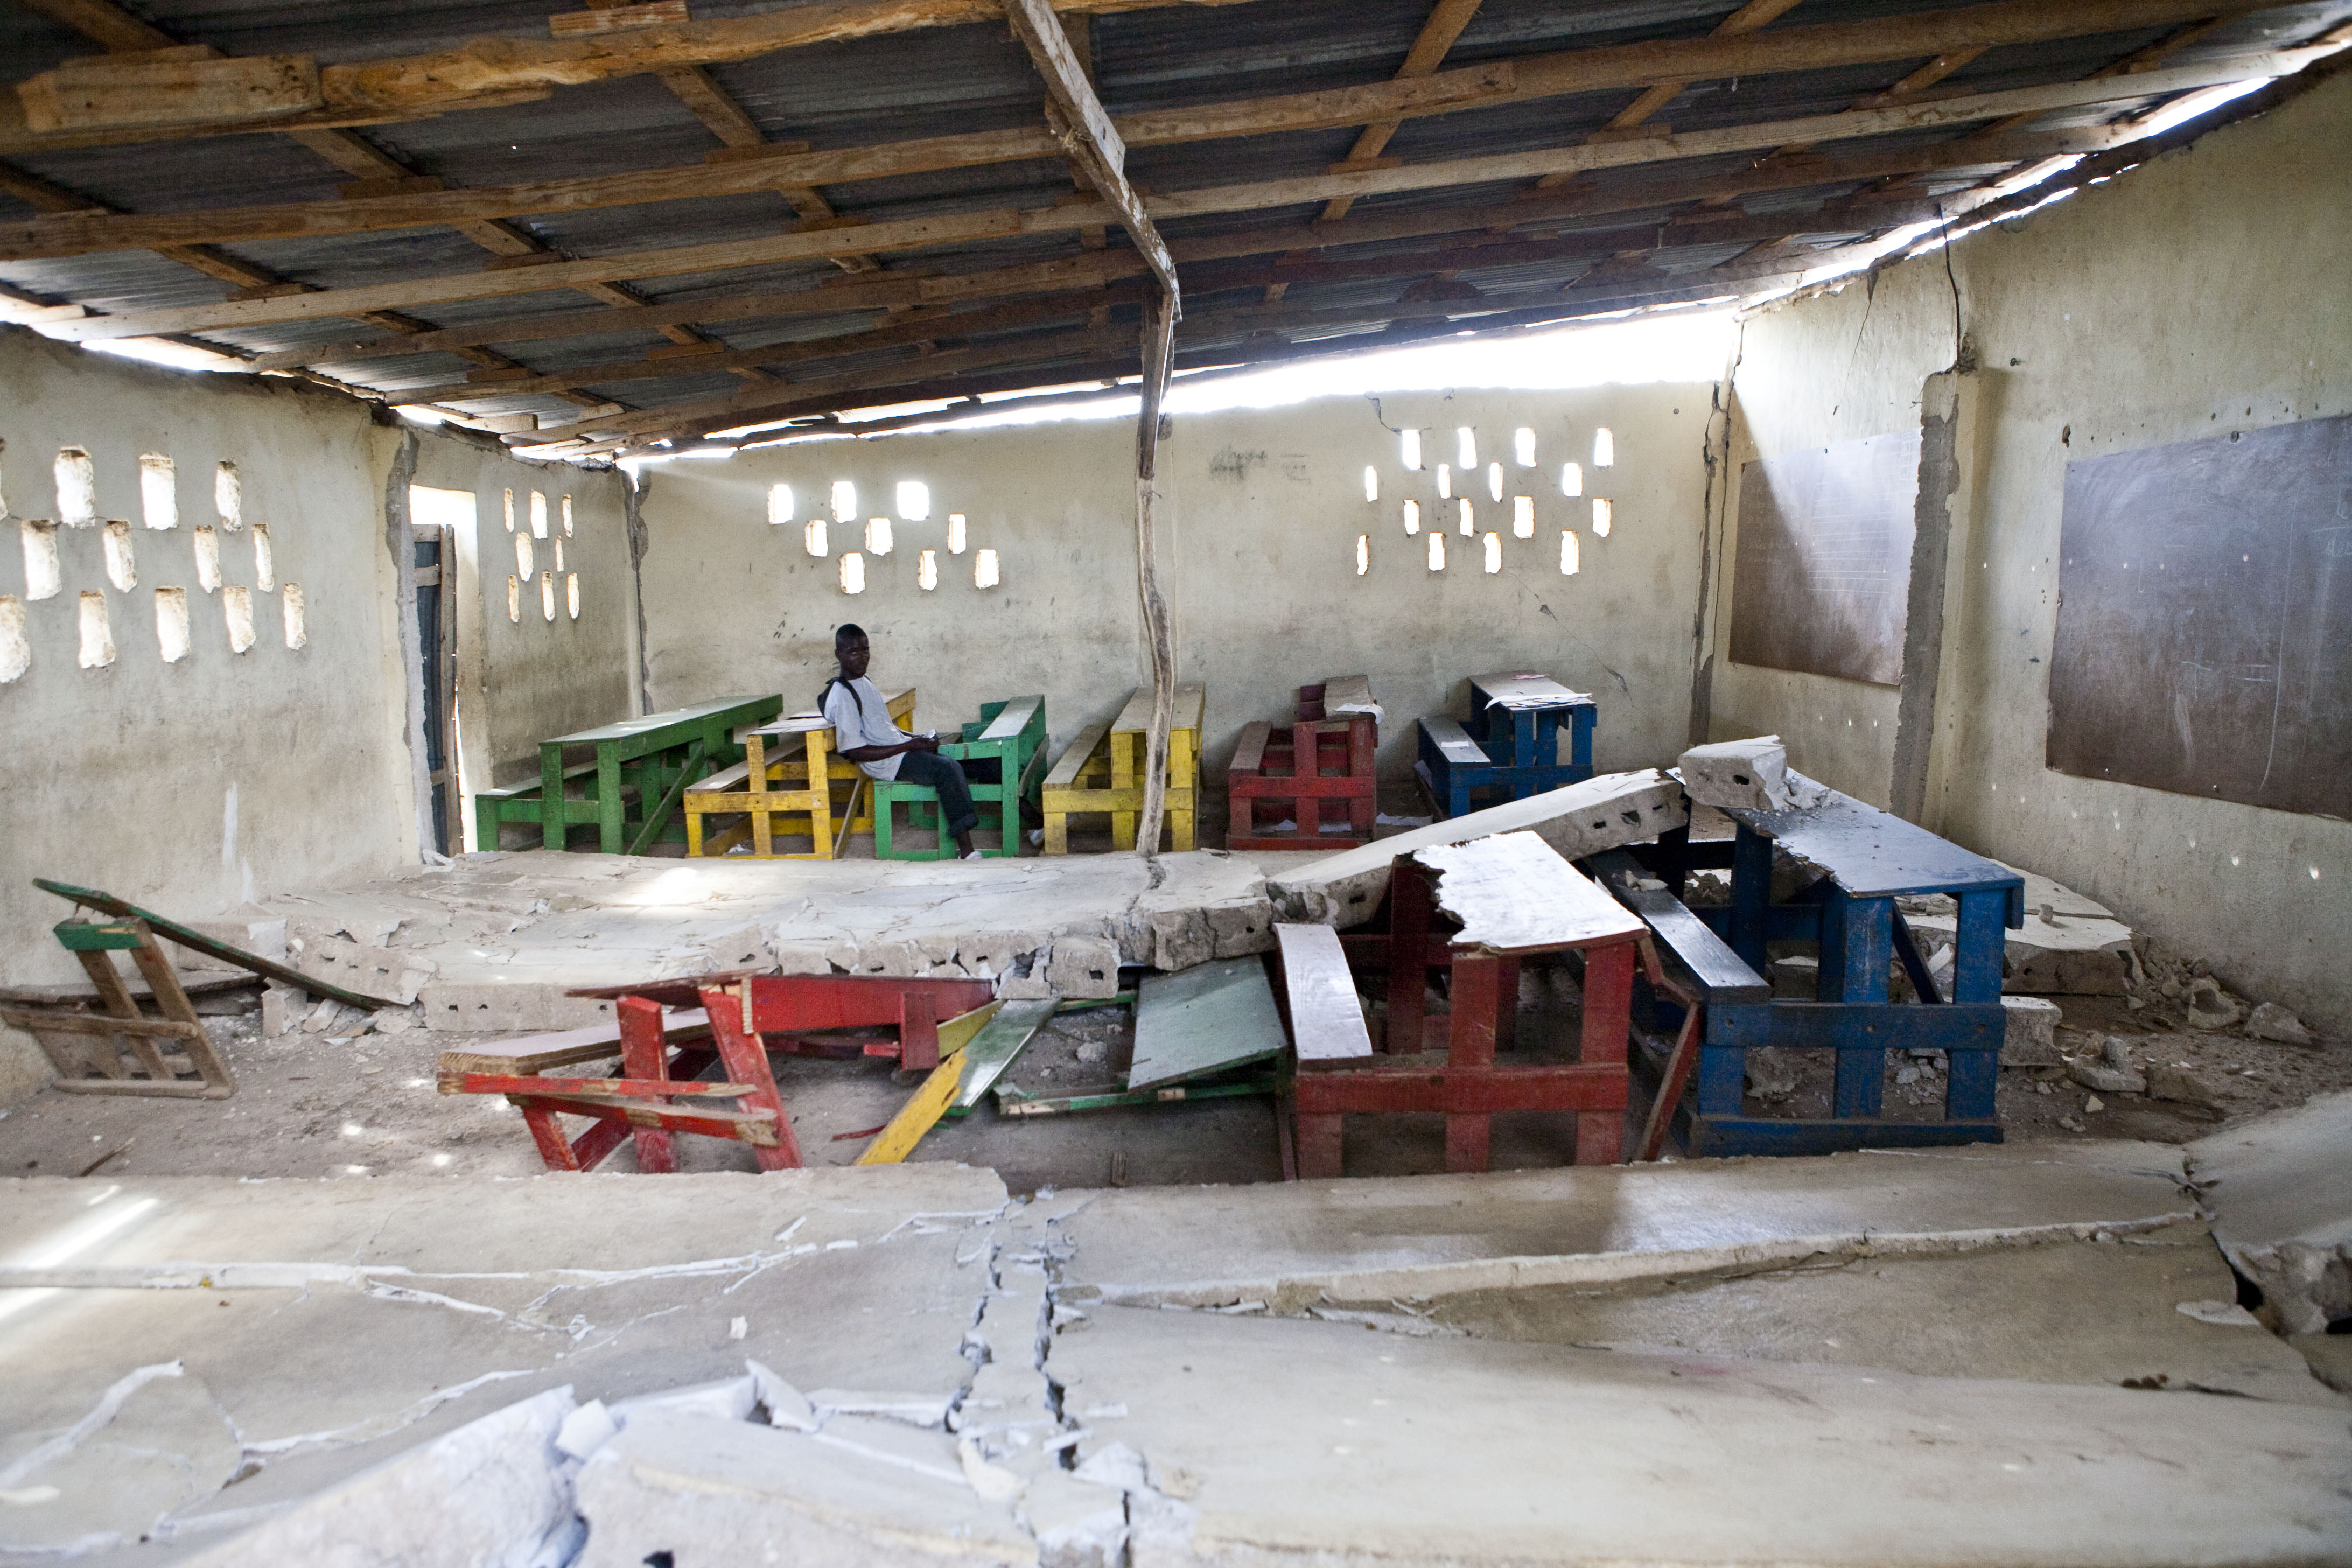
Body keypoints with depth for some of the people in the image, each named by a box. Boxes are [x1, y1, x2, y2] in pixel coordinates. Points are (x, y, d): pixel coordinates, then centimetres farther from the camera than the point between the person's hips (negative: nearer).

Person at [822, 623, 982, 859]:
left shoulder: (864, 682, 14)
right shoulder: (841, 695, -15)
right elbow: (855, 751, -19)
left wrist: (919, 738, 7)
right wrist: (910, 745, -18)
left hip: (898, 748, 9)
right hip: (885, 763, -9)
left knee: (953, 764, -2)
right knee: (947, 769, -24)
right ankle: (966, 850, -24)